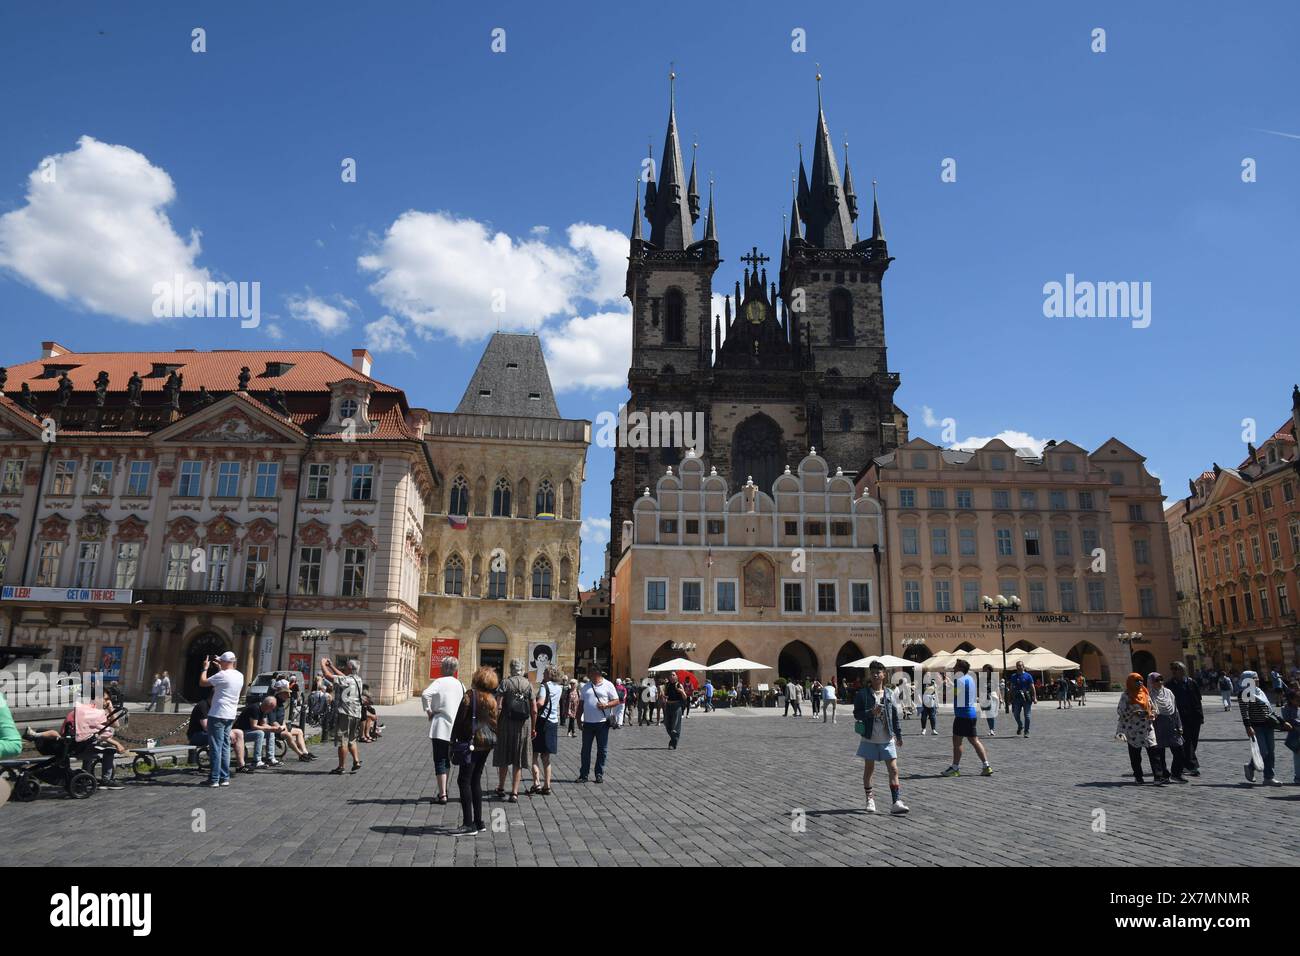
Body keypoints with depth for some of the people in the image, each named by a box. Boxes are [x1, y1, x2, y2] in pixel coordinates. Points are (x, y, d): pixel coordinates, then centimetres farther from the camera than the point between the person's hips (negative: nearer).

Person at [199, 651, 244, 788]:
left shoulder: (222, 675, -16)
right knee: (225, 747, 12)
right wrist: (220, 669, 27)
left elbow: (202, 683, -9)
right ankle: (225, 778, 13)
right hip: (230, 716, 7)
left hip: (218, 715, -7)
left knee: (215, 747, -3)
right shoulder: (239, 676, 8)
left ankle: (214, 779, -2)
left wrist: (205, 668, 4)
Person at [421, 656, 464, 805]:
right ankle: (443, 790, 29)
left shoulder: (440, 682, -9)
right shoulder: (460, 684, 9)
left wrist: (428, 711, -14)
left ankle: (442, 795, -6)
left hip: (440, 727, -6)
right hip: (456, 728, 6)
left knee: (440, 761, -2)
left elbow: (425, 694, -26)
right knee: (447, 760, 20)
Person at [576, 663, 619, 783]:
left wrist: (606, 705, -18)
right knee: (585, 750, 5)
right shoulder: (585, 686, 12)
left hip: (602, 723, -3)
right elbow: (581, 703, 15)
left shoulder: (608, 685, 0)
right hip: (588, 723, 3)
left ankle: (599, 774, 15)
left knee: (602, 750, 5)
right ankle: (583, 774, 12)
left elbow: (616, 701, -1)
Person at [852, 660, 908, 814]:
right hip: (869, 738, -1)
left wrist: (899, 735, 6)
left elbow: (896, 715, 7)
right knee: (868, 770, 10)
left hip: (887, 739, 1)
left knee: (893, 769, -6)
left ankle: (896, 802, -5)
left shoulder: (889, 694, 2)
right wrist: (871, 713, -22)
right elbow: (856, 714, -5)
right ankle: (870, 799, 26)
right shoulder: (863, 694, -3)